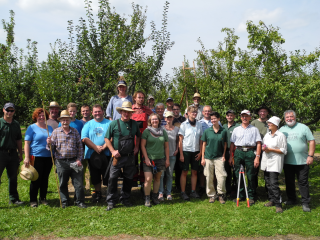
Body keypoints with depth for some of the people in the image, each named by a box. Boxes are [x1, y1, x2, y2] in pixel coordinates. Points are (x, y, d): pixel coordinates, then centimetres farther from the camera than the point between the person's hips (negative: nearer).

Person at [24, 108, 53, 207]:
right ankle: (33, 200, 11)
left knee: (45, 178, 10)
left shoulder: (50, 128, 15)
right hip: (36, 157, -4)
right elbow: (27, 143, -6)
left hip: (48, 157, 5)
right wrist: (26, 157, -13)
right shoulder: (32, 128, 0)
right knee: (36, 179, -1)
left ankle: (43, 198, 22)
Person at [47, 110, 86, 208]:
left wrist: (79, 159, 1)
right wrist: (49, 144, -18)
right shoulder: (56, 132, 5)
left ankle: (80, 201, 16)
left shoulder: (75, 131, 8)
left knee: (78, 183, 2)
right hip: (61, 162, 0)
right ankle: (64, 202, 25)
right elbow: (52, 147, 5)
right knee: (63, 184, 10)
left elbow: (80, 146, 9)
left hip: (74, 161, 0)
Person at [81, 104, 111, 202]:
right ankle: (97, 193, 27)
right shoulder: (88, 124, 9)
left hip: (106, 154, -2)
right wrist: (96, 147, -13)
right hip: (92, 155, 2)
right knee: (95, 176, 11)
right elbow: (84, 139, -2)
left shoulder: (109, 123, 4)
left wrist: (104, 147, -18)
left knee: (108, 175, 0)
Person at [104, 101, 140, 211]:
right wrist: (113, 151, -9)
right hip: (117, 157, -3)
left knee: (128, 179, 11)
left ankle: (125, 199, 27)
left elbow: (138, 136, 22)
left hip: (130, 157, 3)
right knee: (113, 178, -4)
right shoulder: (114, 123, -4)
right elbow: (107, 138, 0)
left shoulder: (134, 124, 6)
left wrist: (136, 147, 9)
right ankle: (111, 201, 10)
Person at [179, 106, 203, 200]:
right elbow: (180, 140, -5)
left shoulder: (199, 124, 7)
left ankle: (193, 191, 17)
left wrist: (200, 152, 2)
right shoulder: (184, 124, -4)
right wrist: (181, 154, -10)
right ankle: (183, 192, 8)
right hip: (186, 151, -4)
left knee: (194, 172, 8)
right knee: (184, 172, 1)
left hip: (196, 151, 4)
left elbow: (201, 139, 10)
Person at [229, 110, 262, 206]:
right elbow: (232, 143, 15)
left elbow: (258, 143, 2)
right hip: (238, 152, 3)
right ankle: (240, 195, 17)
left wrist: (257, 157, -7)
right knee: (238, 175, 6)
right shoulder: (236, 129, 15)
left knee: (250, 176, -1)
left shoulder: (254, 129, 8)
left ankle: (251, 197, 10)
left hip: (250, 152, -3)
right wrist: (231, 156, 9)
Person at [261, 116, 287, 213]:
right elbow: (263, 145, 24)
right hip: (266, 161, 7)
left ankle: (278, 204, -6)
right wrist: (263, 148, -1)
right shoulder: (267, 135, 14)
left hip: (275, 162, -7)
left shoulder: (281, 135, -6)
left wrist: (270, 149, -14)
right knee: (268, 182, 10)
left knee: (273, 183, -13)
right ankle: (272, 200, 24)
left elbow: (284, 151, -8)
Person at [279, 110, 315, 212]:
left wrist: (310, 156, -8)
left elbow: (311, 141, 0)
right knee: (289, 182, 12)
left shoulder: (303, 127, 1)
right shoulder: (282, 130, 9)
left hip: (302, 161, -3)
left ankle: (305, 203, 9)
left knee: (303, 182, 1)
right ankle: (291, 200, 25)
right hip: (287, 162, 3)